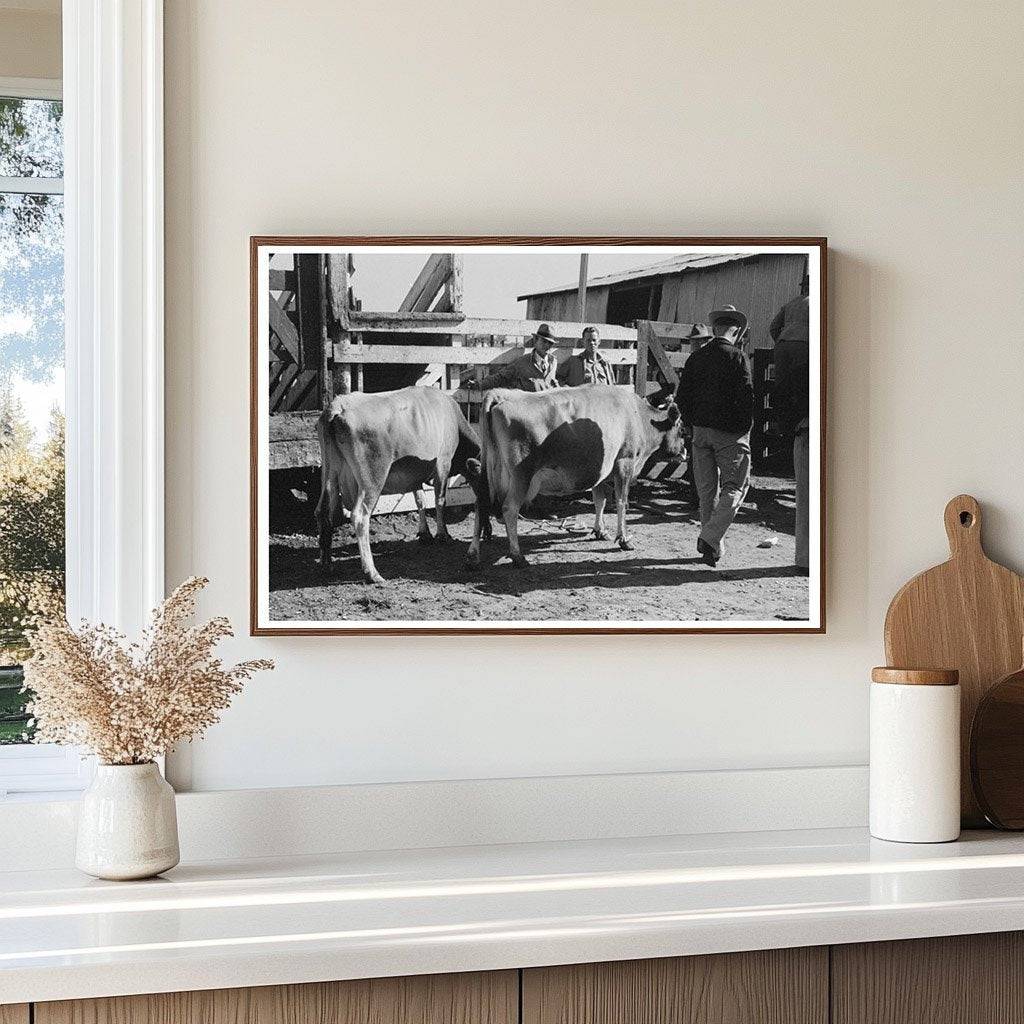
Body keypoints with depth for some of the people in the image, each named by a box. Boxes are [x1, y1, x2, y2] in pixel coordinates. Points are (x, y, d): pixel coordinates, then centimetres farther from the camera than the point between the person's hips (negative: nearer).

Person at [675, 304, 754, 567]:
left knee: (707, 490, 13)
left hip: (701, 430, 5)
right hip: (730, 434, -5)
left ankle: (713, 546, 19)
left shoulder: (696, 357, 6)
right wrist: (745, 428, -4)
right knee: (734, 488, 1)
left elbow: (682, 397, 7)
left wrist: (693, 425, 14)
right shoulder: (736, 357, -10)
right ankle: (711, 538, -14)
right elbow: (747, 396, -16)